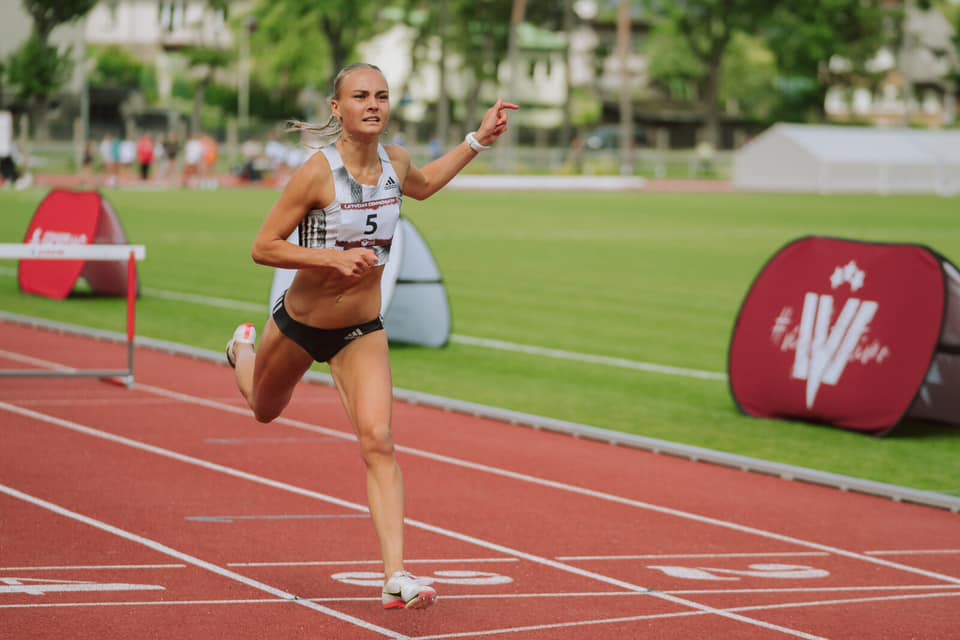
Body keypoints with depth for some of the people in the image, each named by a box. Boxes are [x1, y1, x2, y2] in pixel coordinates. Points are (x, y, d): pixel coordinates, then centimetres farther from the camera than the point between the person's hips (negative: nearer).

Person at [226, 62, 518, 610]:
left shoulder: (395, 161, -8)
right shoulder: (317, 173, -24)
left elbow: (422, 185, 19)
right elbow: (264, 248, -20)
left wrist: (479, 140, 11)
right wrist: (334, 258, -32)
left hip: (363, 332, 2)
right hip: (300, 324, -2)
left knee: (379, 442, -17)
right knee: (264, 410, 28)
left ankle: (396, 577, -21)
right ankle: (244, 349, 66)